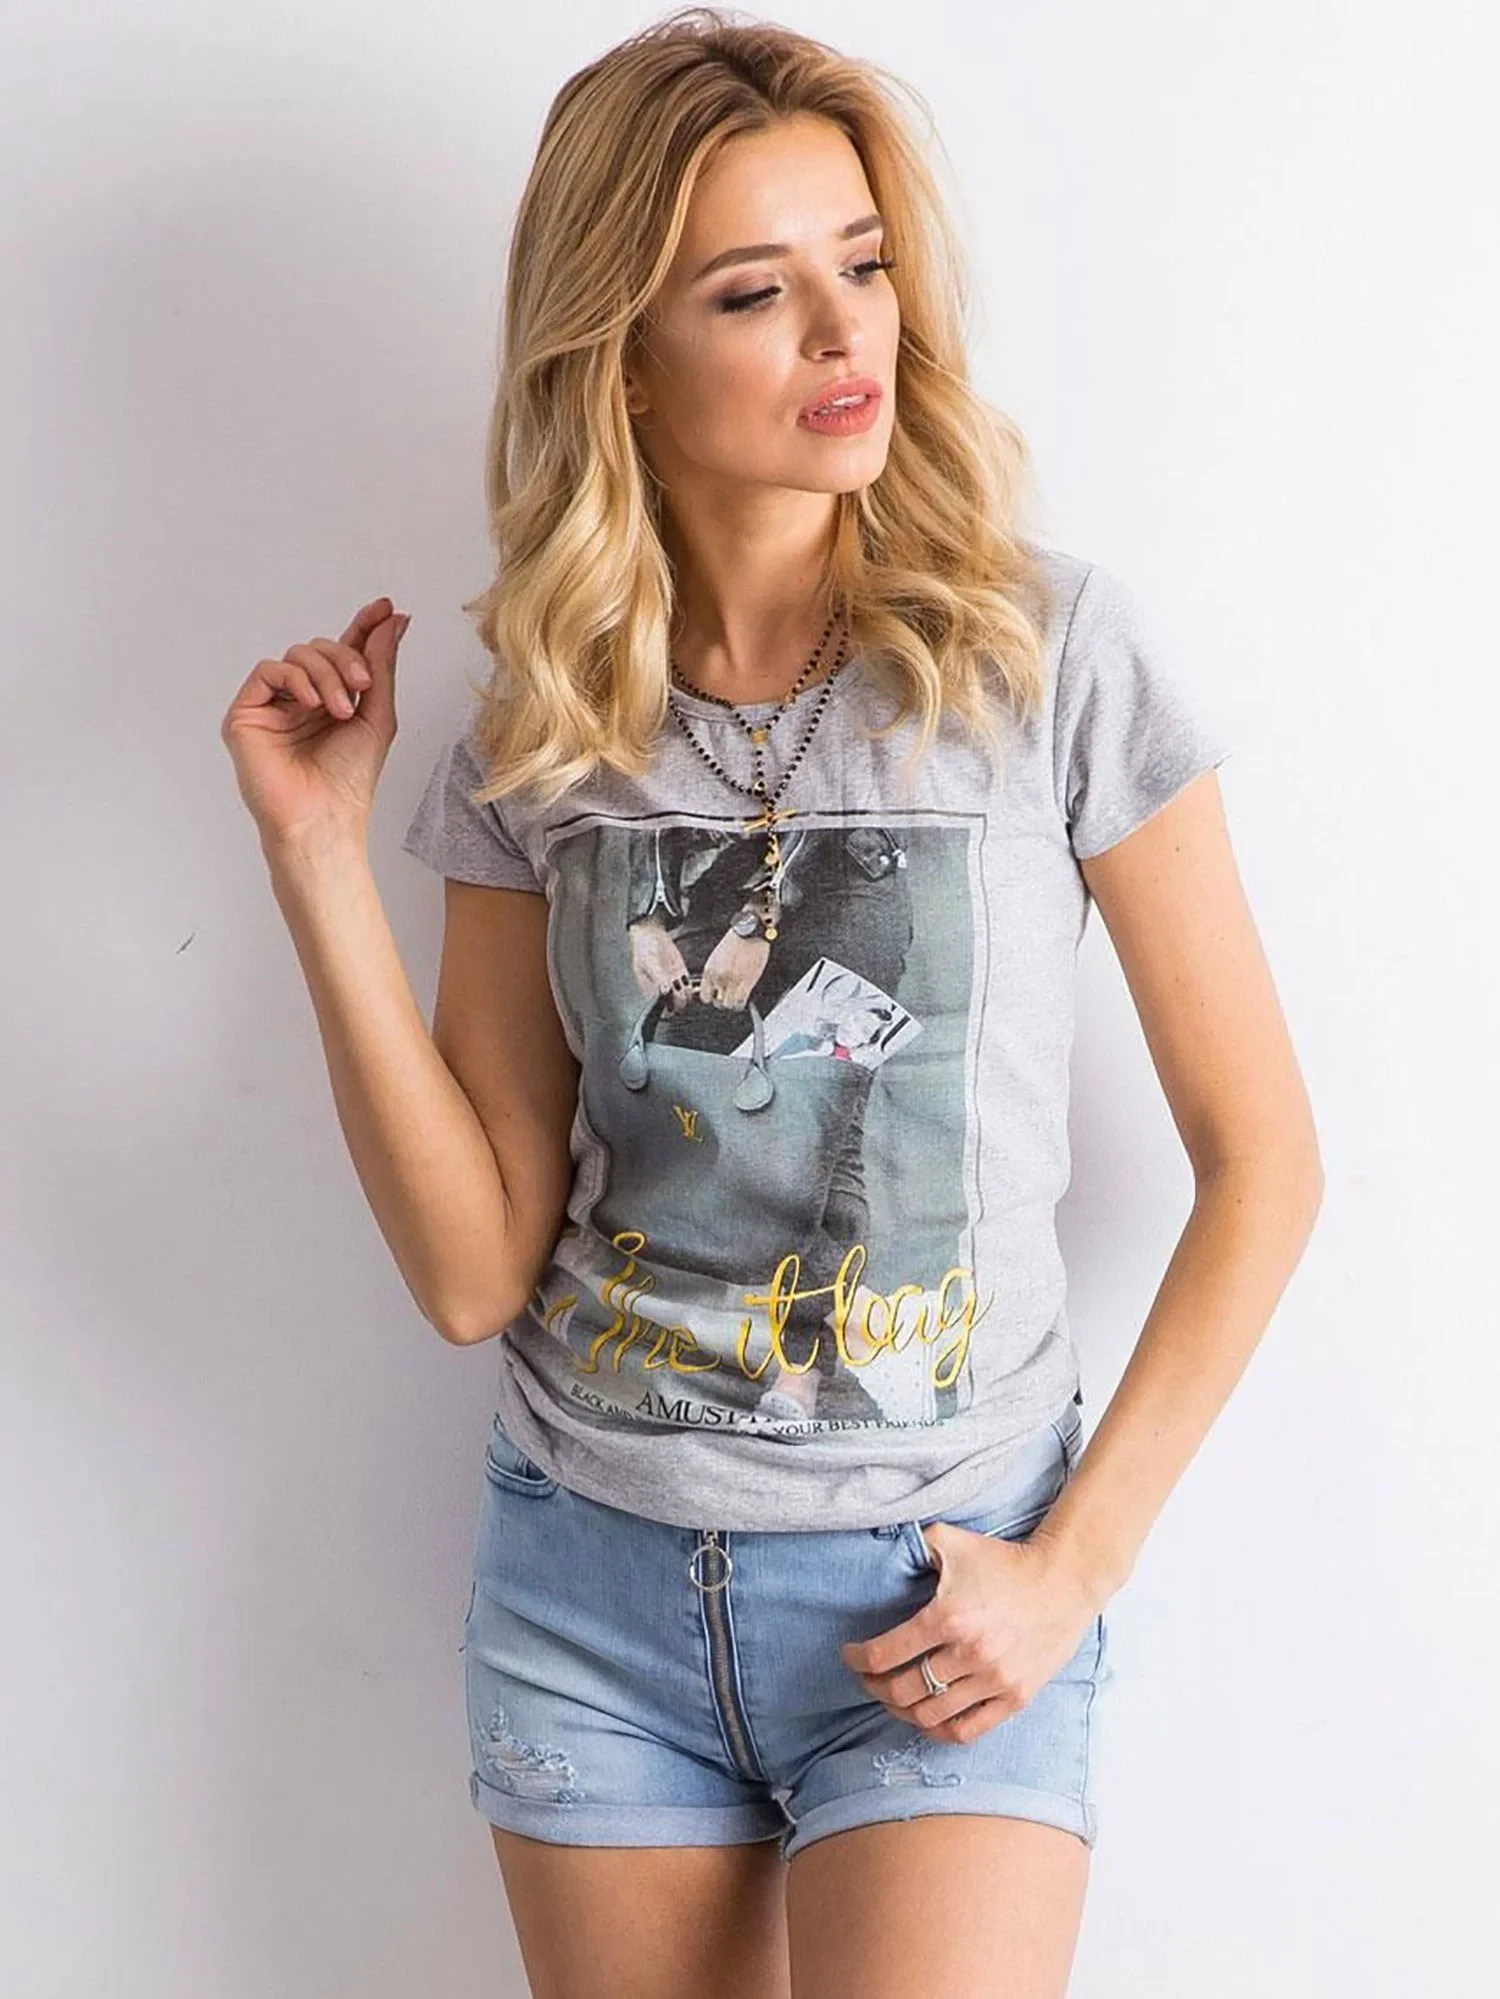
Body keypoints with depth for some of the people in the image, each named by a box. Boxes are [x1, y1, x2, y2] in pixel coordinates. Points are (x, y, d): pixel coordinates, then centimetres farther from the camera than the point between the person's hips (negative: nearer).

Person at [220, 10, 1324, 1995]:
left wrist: (1078, 1558, -9)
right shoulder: (540, 738, -1)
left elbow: (1261, 1161, -4)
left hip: (938, 1603, -3)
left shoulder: (1055, 652, -10)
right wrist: (318, 855, -10)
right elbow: (476, 1270, -5)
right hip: (591, 1584, 3)